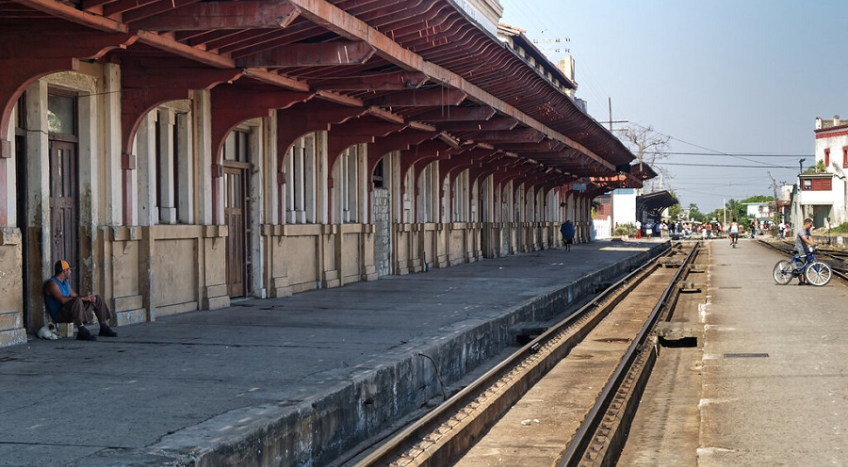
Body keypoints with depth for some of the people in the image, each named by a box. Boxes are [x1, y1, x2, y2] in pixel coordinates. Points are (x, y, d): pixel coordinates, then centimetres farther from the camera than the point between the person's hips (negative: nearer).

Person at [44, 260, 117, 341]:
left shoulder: (65, 283, 19)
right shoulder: (52, 283, -12)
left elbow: (75, 296, 16)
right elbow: (63, 300, -27)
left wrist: (88, 298, -6)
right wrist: (83, 298, -27)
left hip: (71, 314, 10)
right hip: (59, 315, -9)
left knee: (98, 299, 10)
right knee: (77, 300, -38)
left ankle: (104, 328, 10)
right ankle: (82, 332, -41)